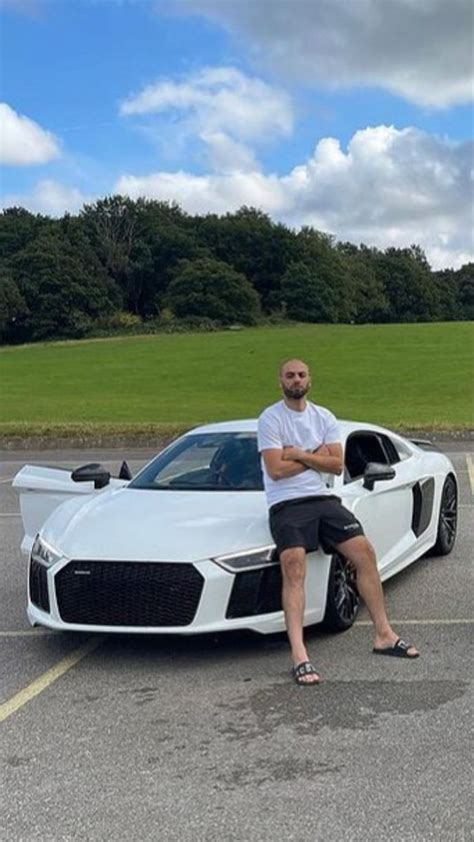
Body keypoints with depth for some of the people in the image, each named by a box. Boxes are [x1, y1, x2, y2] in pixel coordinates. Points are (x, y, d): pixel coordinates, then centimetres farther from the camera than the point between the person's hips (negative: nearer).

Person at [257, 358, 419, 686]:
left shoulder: (324, 417, 12)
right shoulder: (270, 418, -3)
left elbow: (337, 465, 1)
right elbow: (276, 469, -13)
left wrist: (297, 454, -8)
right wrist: (315, 456, -4)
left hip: (323, 499, 5)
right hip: (286, 505, -5)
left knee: (364, 551, -8)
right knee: (294, 565, -27)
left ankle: (384, 635, 3)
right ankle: (299, 656, -34)